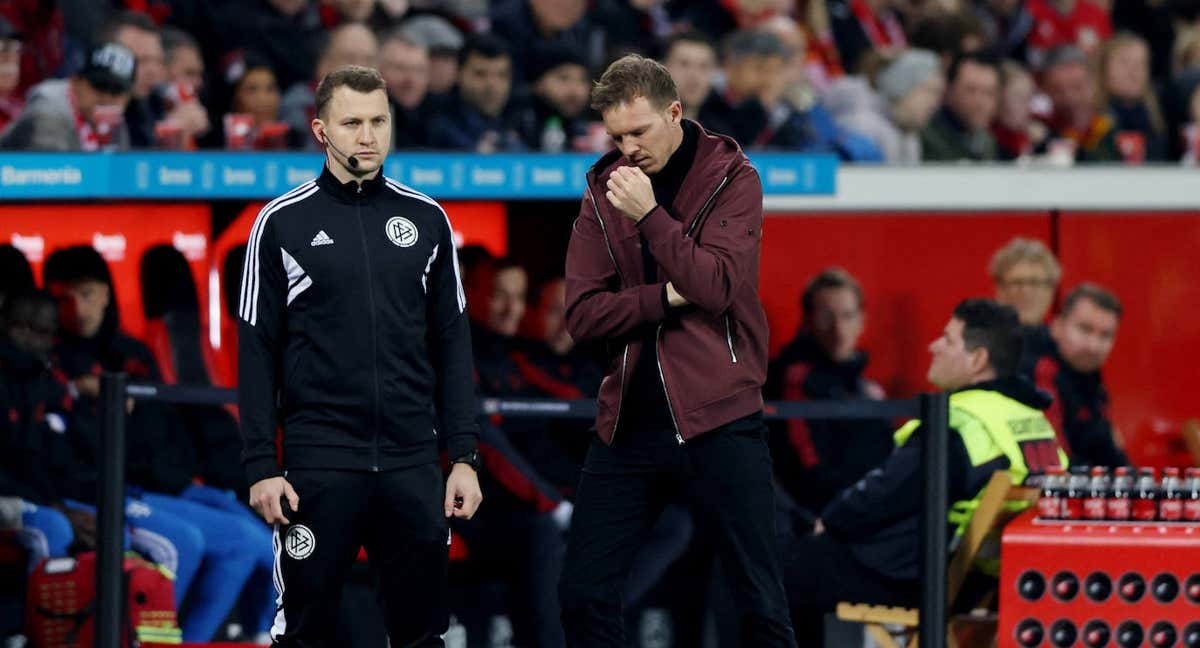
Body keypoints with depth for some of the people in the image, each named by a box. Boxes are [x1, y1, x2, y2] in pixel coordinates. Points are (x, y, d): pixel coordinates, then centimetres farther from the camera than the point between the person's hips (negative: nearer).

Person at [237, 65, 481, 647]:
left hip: (411, 463, 3)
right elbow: (257, 353, 0)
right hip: (318, 463, -3)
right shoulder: (283, 222, 0)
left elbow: (451, 345, 10)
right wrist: (260, 466, -6)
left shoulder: (426, 220, 8)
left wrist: (464, 456, 3)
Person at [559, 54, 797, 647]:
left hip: (718, 420, -4)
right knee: (582, 595, 1)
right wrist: (666, 298, -13)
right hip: (628, 420, 4)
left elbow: (718, 286, -16)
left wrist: (649, 214, -20)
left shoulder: (731, 179, -3)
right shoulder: (604, 189, 8)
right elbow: (582, 313, 1)